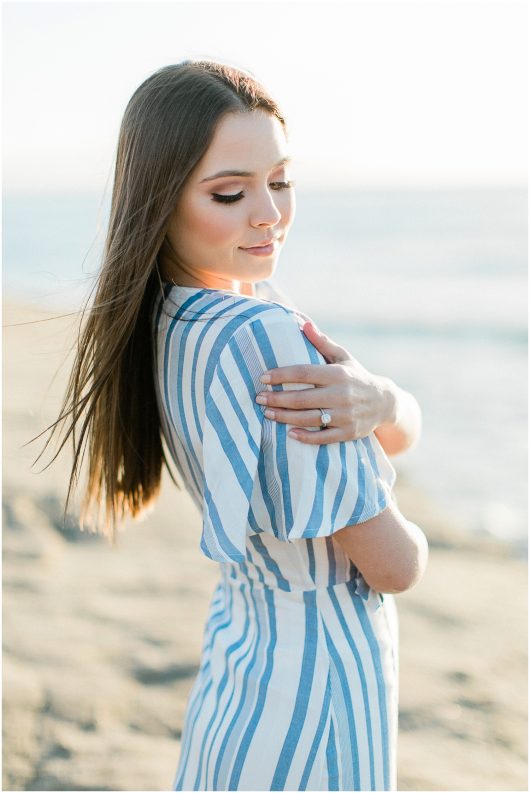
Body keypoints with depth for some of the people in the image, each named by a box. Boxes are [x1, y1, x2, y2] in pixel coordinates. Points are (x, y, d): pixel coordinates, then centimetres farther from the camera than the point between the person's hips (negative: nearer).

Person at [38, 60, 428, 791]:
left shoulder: (166, 323, -2)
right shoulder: (264, 336, -28)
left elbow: (407, 433, 0)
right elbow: (394, 566, -22)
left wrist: (379, 402, -22)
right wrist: (405, 539, 0)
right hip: (316, 677, -8)